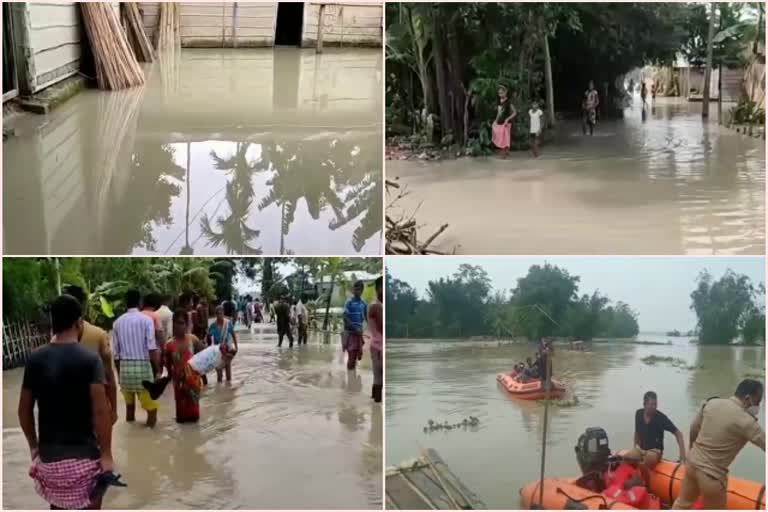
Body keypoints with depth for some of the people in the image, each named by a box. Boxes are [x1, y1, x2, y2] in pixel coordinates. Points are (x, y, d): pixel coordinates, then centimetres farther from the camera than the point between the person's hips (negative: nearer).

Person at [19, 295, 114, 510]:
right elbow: (100, 411, -18)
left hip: (49, 455, 5)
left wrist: (33, 446, 19)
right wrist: (106, 454, -12)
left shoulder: (35, 359, 1)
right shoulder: (89, 359, -12)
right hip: (84, 455, -4)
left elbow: (24, 409, 7)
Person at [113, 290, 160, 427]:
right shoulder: (146, 320, -5)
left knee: (129, 405, 16)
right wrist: (158, 370, -5)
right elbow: (152, 349, -11)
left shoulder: (118, 322, 5)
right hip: (143, 366, -4)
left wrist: (119, 373, 17)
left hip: (124, 366, 4)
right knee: (151, 406, 3)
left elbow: (116, 352, 7)